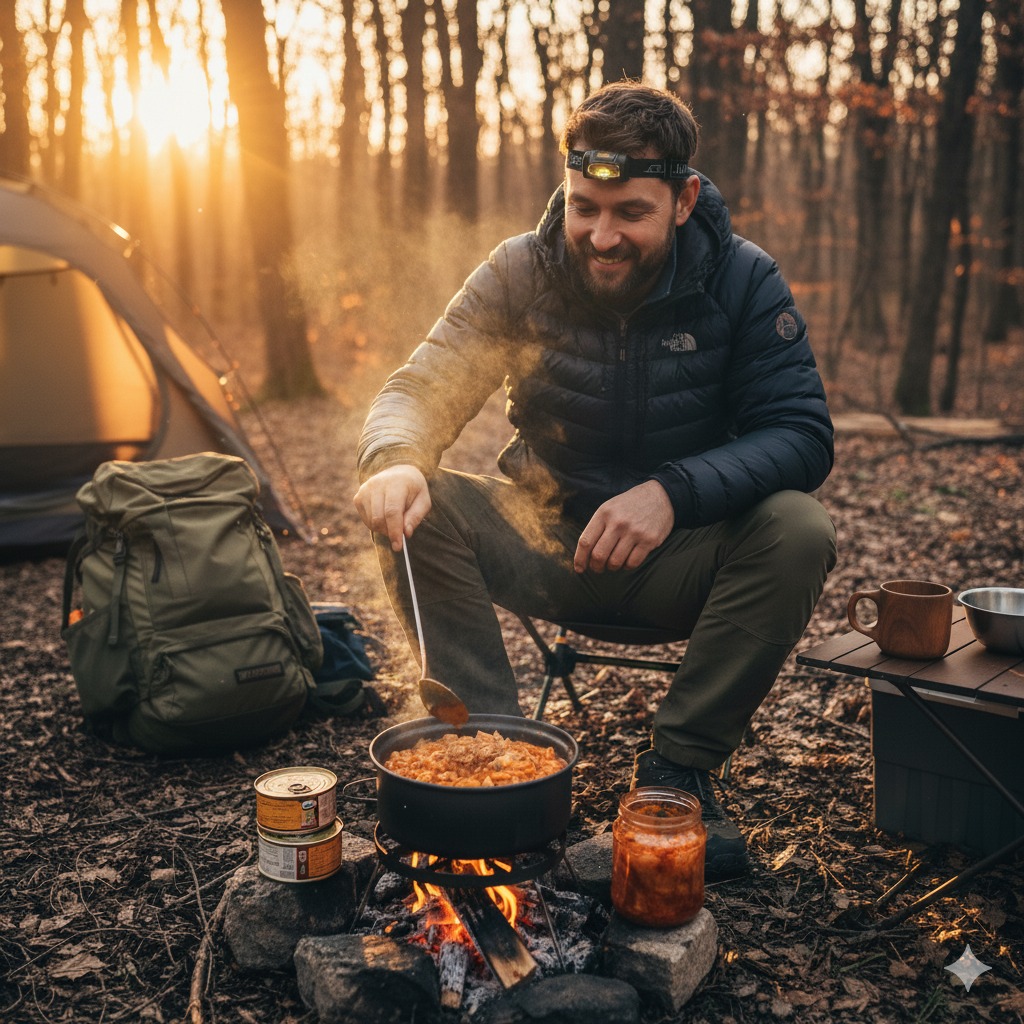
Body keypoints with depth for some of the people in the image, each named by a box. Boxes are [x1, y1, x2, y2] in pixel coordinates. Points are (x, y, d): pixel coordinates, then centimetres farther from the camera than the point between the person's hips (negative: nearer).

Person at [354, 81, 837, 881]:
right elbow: (420, 390, -9)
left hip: (680, 562, 0)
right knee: (408, 505, -24)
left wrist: (676, 491, -34)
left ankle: (678, 766, -15)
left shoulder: (744, 281, -9)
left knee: (798, 530, -30)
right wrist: (396, 461, -35)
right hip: (546, 546, 1)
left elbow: (803, 435, -16)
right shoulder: (521, 273, -6)